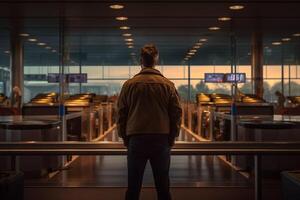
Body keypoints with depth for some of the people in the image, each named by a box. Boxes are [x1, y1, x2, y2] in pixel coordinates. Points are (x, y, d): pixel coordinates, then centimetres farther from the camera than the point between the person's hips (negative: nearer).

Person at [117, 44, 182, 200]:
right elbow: (176, 113, 1)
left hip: (136, 140, 0)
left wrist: (124, 138, 10)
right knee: (163, 186, 9)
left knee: (133, 187, 8)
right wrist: (172, 138, 9)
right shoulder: (167, 85, 1)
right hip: (162, 139, 1)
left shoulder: (129, 84, 0)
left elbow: (121, 114, 2)